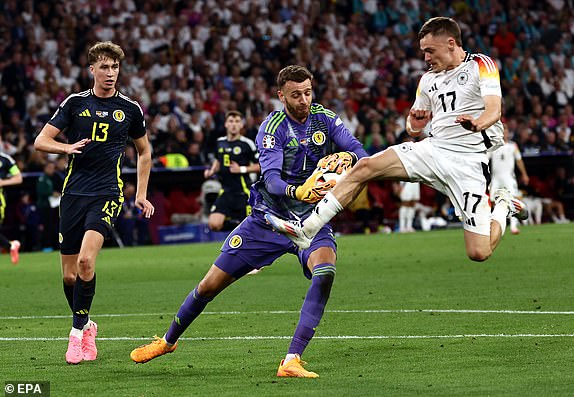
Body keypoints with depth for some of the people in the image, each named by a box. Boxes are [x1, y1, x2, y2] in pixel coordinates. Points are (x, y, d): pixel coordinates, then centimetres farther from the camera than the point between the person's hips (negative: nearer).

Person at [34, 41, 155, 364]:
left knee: (86, 259, -24)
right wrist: (67, 147, -17)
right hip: (74, 193, 2)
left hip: (107, 195, -2)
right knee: (69, 274, 3)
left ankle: (78, 331, -12)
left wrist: (142, 195, 14)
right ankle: (86, 325, 28)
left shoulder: (130, 109, 6)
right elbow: (41, 141, 4)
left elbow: (144, 151, 20)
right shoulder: (75, 103, 5)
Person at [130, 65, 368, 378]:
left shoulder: (324, 118, -5)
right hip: (268, 218, -1)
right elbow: (271, 179, -27)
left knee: (325, 272, -32)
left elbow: (358, 151, -12)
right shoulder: (272, 127, -15)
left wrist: (350, 159, -37)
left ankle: (292, 361, -31)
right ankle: (168, 340, 31)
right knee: (210, 285, 3)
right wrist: (298, 192, -48)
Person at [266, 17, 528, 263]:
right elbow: (414, 128, 23)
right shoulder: (428, 79, 17)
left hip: (467, 161, -6)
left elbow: (494, 110, -16)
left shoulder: (481, 65, -2)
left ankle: (502, 206, 20)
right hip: (433, 149, 6)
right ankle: (306, 231, -17)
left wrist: (478, 124, -39)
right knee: (365, 166, -16)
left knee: (479, 253, -13)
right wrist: (414, 124, -2)